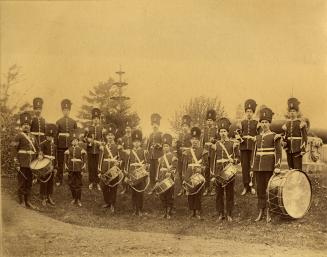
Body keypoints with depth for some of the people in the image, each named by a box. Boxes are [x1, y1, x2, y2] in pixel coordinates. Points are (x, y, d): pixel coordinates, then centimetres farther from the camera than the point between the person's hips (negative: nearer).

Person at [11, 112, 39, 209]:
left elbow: (37, 149, 21)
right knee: (22, 183, 0)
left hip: (31, 164, 6)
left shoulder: (33, 137, 14)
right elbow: (14, 150, -10)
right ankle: (21, 201, 11)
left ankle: (27, 201, 19)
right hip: (22, 164, -6)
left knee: (29, 183, 11)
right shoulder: (19, 136, -6)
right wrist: (16, 163, -15)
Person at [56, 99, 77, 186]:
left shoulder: (73, 122, 8)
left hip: (70, 145, 1)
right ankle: (59, 180, 10)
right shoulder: (58, 122, 5)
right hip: (61, 146, -1)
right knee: (60, 163, 3)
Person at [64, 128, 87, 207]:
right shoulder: (69, 149, 5)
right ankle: (74, 198, 22)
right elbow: (66, 157, 9)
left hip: (78, 168, -3)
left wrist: (84, 165, -6)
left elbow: (84, 157, 0)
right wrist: (65, 164, 1)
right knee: (71, 184, 8)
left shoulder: (81, 149, -1)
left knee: (78, 184, -1)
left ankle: (78, 200, 7)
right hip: (71, 168, 3)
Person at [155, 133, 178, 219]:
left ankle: (169, 213, 8)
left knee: (169, 196, 0)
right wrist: (157, 181, 12)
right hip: (162, 180, 5)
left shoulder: (173, 157, -2)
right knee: (162, 196, 7)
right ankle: (165, 211, 20)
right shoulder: (161, 158, 16)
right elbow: (159, 169, 16)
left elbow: (174, 169, -10)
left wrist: (170, 174, -25)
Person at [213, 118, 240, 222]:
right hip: (219, 173, 2)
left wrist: (233, 160, -18)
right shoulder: (216, 145, 9)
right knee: (219, 194, 4)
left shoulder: (233, 144, 2)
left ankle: (229, 214, 12)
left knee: (230, 193, 2)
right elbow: (213, 160, 13)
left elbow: (238, 158, 5)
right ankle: (220, 214, 14)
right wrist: (213, 174, 9)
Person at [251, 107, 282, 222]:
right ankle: (261, 213, 16)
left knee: (269, 189, 0)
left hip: (269, 167, -5)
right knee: (260, 189, 8)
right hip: (258, 167, 5)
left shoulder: (275, 136, -4)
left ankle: (269, 214, 8)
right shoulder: (258, 137, 11)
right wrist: (252, 168, 13)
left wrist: (277, 167, -16)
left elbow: (278, 152, -7)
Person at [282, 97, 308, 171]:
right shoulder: (287, 123, 13)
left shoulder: (301, 123, -4)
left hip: (297, 149, -6)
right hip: (289, 150, 6)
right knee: (290, 168, 8)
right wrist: (284, 142, -1)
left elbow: (304, 137, -7)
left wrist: (303, 150, -13)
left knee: (297, 168, -6)